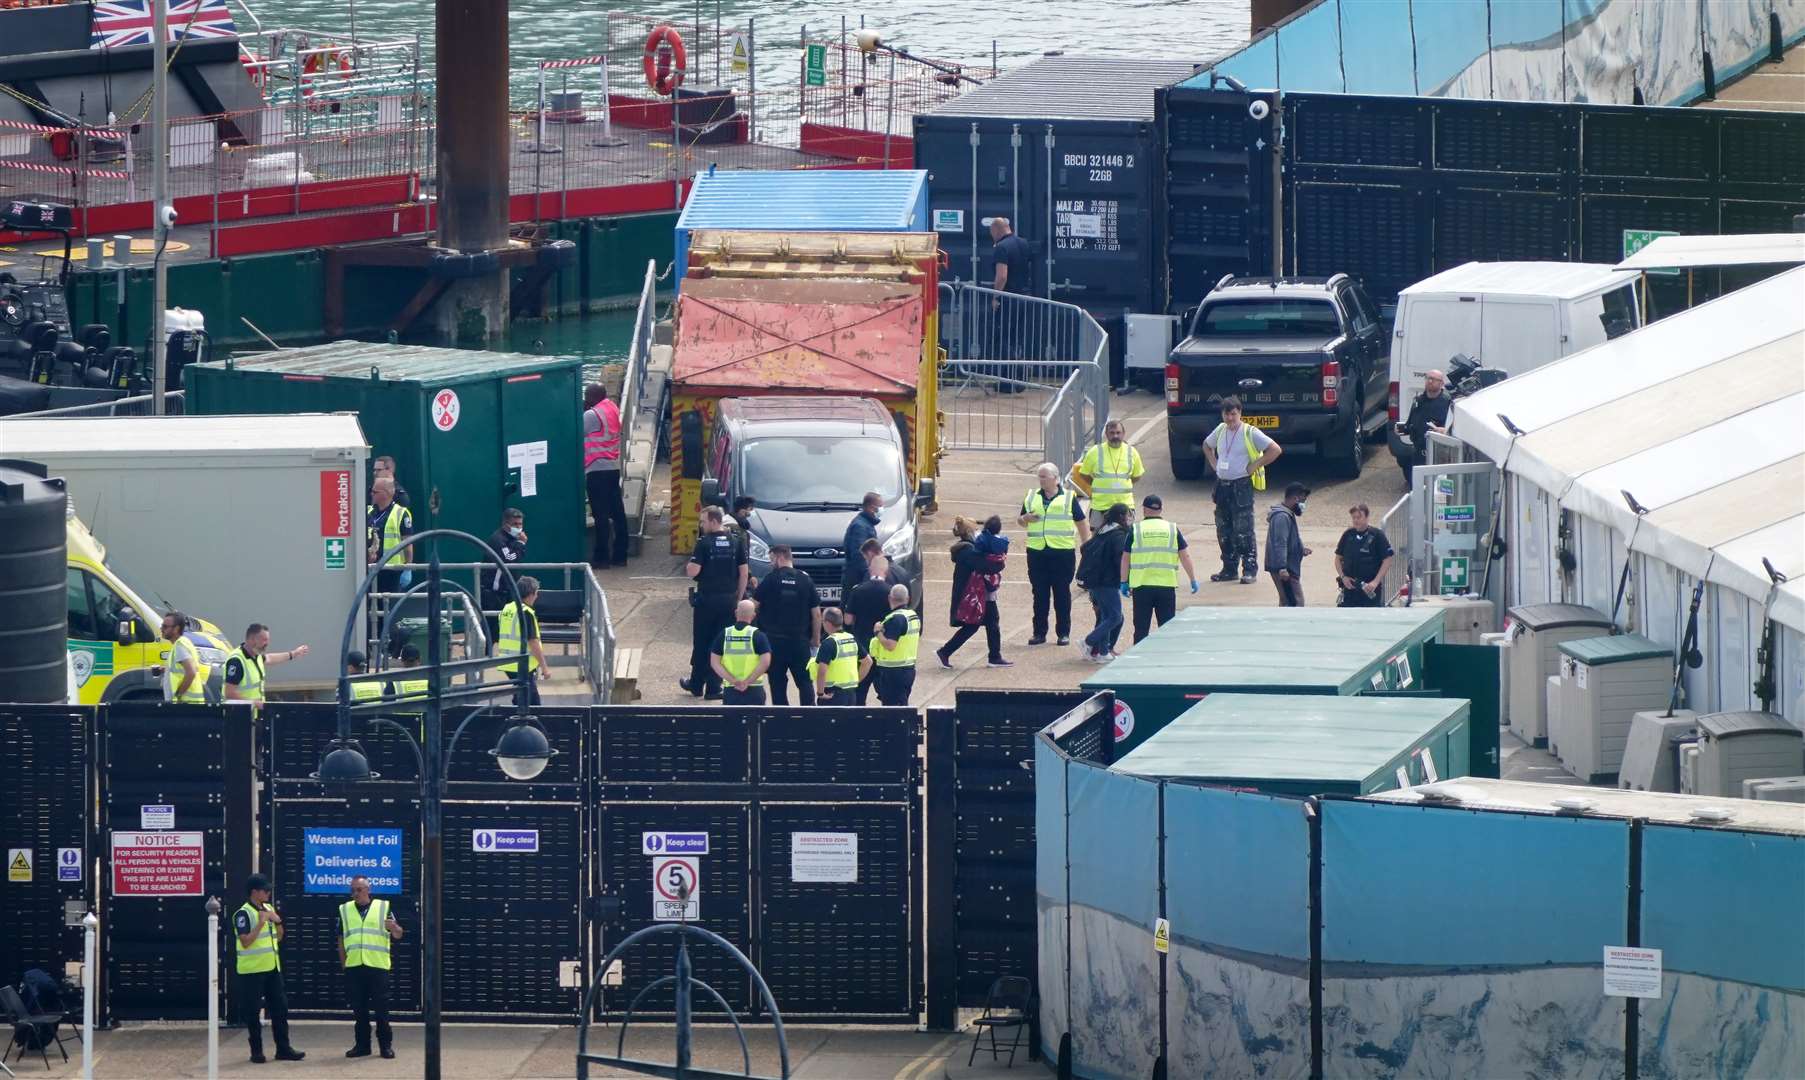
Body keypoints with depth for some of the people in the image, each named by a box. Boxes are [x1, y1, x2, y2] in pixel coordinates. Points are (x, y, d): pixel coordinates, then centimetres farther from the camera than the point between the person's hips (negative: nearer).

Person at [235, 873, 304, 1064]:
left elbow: (278, 937, 17)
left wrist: (278, 921, -1)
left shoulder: (269, 908, 11)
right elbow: (245, 941, -19)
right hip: (252, 970, -7)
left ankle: (283, 1048, 13)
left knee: (280, 1007, 7)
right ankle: (256, 1051, 5)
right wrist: (261, 922, -21)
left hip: (272, 967, 7)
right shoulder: (244, 914, -12)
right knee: (253, 1011, -1)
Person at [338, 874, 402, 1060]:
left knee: (381, 1007, -2)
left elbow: (398, 935, 4)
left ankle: (386, 1044, 4)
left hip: (378, 966, -3)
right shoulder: (345, 910, 11)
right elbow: (341, 940, 16)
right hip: (353, 968, 3)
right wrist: (343, 962, 8)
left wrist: (393, 927, -19)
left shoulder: (383, 908, 4)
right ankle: (361, 1044, 12)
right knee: (359, 1008, 5)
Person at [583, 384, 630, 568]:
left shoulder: (592, 415, -14)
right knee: (617, 512, 9)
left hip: (597, 469, -8)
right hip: (614, 468, 8)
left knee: (600, 514, -5)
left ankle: (601, 557, -4)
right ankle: (619, 554, 13)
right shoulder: (613, 409, 12)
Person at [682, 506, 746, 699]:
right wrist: (738, 597, 13)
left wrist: (688, 566, 7)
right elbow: (744, 572, 5)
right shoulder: (735, 543, 3)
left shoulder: (704, 543, -12)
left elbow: (693, 572, -16)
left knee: (701, 644, 9)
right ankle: (714, 687, 6)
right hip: (728, 600, 4)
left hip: (707, 599, -4)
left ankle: (696, 685, 18)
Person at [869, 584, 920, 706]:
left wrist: (878, 632, -12)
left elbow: (890, 645, -25)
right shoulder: (914, 616, 11)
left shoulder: (895, 619, -18)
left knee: (890, 705, -7)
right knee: (902, 704, 15)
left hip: (893, 671, -9)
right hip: (909, 667, 9)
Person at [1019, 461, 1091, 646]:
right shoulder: (1032, 497, 12)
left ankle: (1063, 633, 8)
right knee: (1040, 594, 4)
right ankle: (1039, 632, 10)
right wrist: (1025, 519, -4)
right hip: (1037, 552, 3)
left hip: (1062, 552, -3)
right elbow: (1021, 520, 20)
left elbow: (1082, 523, 7)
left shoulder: (1068, 498, 3)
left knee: (1062, 594, 2)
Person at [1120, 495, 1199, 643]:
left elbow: (1125, 559, 2)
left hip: (1141, 585, -1)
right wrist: (1193, 580, 12)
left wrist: (1124, 582, 11)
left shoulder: (1135, 530, 1)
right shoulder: (1172, 529, 4)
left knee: (1141, 628, 5)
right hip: (1167, 586, 1)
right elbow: (1185, 556, 4)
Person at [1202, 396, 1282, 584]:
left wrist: (1255, 465, -11)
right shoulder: (1220, 431, 9)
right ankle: (1229, 569, 16)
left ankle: (1249, 570, -3)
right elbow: (1207, 445, 29)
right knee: (1224, 531, 8)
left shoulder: (1250, 433, -10)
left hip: (1241, 486, -6)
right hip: (1222, 484, 6)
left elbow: (1275, 450, -12)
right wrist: (1213, 463, 14)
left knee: (1243, 531, -8)